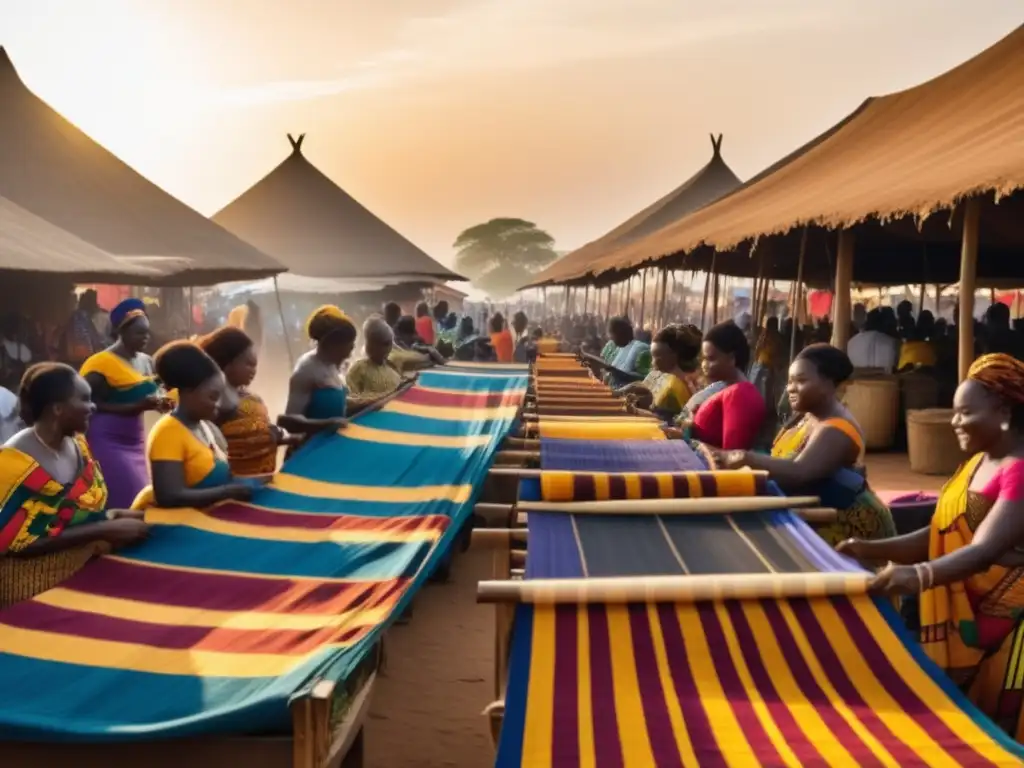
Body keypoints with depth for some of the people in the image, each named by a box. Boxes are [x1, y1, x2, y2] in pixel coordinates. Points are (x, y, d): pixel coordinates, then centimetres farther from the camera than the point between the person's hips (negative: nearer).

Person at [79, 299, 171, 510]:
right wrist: (134, 407, -22)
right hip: (107, 441, -8)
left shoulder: (147, 361, 9)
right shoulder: (101, 363, -13)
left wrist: (158, 402, -1)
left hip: (136, 440, 8)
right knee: (127, 499, -12)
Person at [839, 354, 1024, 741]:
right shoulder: (977, 462, 12)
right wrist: (873, 549, -4)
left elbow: (985, 549, -30)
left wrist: (920, 575, -45)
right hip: (959, 618, 8)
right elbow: (941, 534, 9)